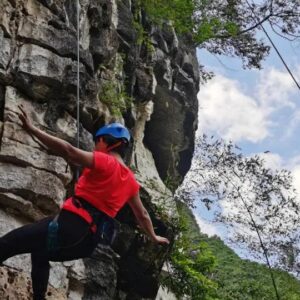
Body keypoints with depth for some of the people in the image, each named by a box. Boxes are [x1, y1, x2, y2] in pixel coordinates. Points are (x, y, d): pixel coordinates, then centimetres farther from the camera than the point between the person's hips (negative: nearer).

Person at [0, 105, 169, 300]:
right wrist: (153, 237, 42)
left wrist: (32, 129, -23)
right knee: (40, 253, 30)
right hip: (88, 242, 8)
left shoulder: (104, 162, -7)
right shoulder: (131, 181, 14)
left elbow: (68, 151, -21)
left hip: (70, 225, -8)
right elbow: (142, 215, 25)